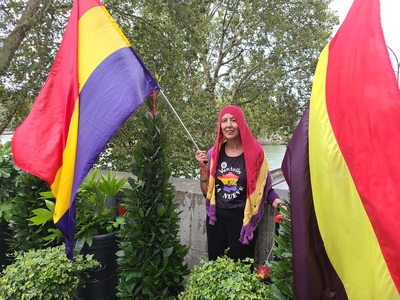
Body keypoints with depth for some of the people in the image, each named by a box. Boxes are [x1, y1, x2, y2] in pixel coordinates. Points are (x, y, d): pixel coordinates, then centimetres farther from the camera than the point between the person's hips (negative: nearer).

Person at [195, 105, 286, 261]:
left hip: (243, 220, -2)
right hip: (216, 219, 3)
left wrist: (278, 203, -18)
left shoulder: (254, 153, -9)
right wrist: (203, 167, -8)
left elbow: (264, 187, -1)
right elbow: (206, 192, 4)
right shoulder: (213, 153, -1)